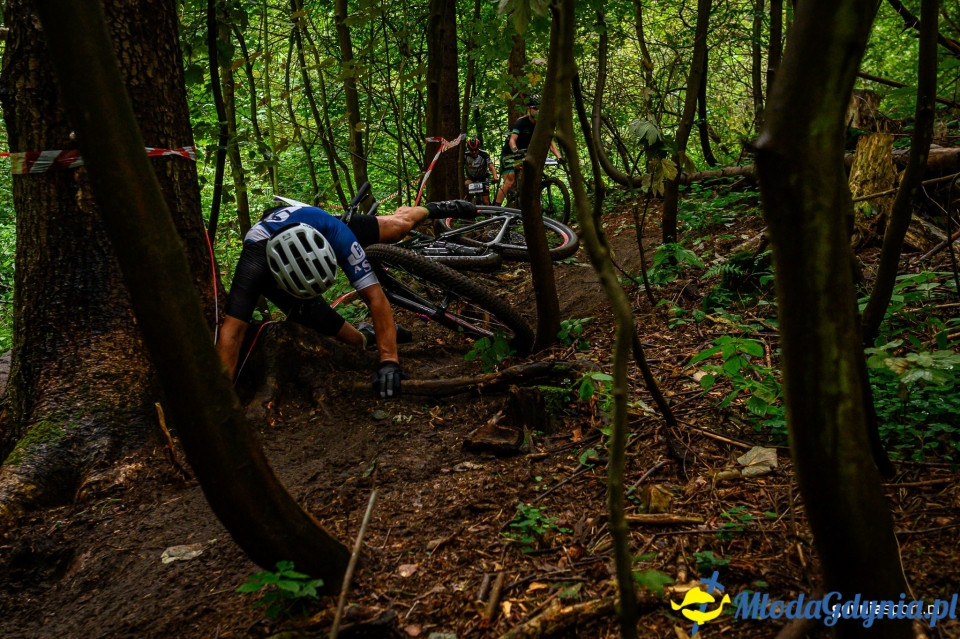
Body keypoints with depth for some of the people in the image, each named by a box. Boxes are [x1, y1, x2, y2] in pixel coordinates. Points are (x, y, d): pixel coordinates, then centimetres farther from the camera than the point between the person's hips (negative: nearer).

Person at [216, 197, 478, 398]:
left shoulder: (335, 233, -47)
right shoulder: (253, 264, -50)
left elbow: (375, 297, -46)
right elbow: (232, 331, -52)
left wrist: (389, 361, -51)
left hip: (317, 227, 1)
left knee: (399, 225, 5)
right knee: (315, 318, -13)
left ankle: (432, 210, 39)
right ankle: (365, 341, 20)